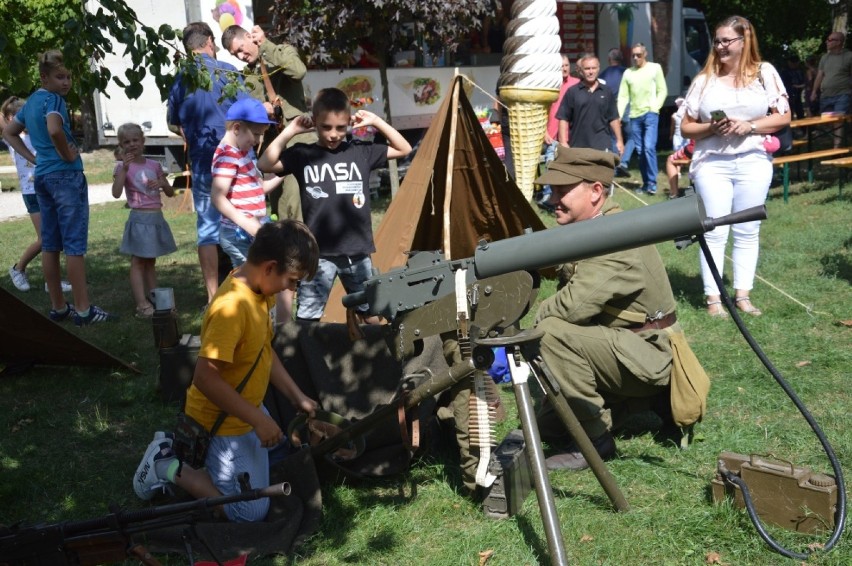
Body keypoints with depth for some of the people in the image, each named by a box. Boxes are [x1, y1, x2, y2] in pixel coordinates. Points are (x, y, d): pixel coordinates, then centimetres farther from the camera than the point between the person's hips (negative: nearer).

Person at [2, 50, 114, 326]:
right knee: (75, 245, -6)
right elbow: (54, 130, -33)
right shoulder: (54, 100, -13)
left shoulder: (31, 101, 13)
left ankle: (58, 307, 17)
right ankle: (83, 310, -3)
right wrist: (68, 155, -16)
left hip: (42, 177, 9)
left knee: (50, 244, 10)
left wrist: (34, 158, 14)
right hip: (66, 176, -9)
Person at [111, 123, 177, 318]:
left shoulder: (154, 165, 8)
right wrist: (124, 168, -23)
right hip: (139, 219, -5)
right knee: (138, 262, -3)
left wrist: (162, 182, -9)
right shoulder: (122, 166, -4)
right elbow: (116, 193, -19)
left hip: (157, 218, 5)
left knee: (150, 261, 14)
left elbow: (170, 193, 12)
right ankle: (142, 304, -5)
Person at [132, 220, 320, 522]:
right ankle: (169, 468, 7)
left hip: (246, 409, 9)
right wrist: (258, 419, -26)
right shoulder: (232, 307, -32)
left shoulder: (258, 287, -3)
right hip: (222, 423, -9)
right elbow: (205, 377, -33)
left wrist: (297, 397, 8)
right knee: (251, 512, -5)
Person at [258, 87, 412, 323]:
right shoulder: (302, 155, -1)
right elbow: (265, 164, -11)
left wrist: (376, 121, 3)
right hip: (318, 253, -2)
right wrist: (290, 131, -9)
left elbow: (404, 149, 12)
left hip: (358, 251, 2)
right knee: (307, 317, -2)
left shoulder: (361, 152, 5)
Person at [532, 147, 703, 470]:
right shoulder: (580, 229, 5)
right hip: (621, 346, 9)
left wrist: (538, 317, -15)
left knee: (554, 333, -29)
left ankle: (596, 439, -16)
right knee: (546, 423, 12)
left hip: (648, 356, -9)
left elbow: (574, 305, -33)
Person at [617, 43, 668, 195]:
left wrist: (655, 107, -7)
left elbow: (662, 91, 4)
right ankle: (645, 183, 15)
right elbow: (623, 97, 5)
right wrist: (618, 115, -6)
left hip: (650, 114, -3)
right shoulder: (628, 73, 10)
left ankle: (652, 183, -10)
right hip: (634, 116, 4)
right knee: (640, 151, 6)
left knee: (649, 148, -15)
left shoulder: (655, 68, 4)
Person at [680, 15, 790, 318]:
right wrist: (710, 128, -13)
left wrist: (749, 126, -13)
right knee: (715, 232, -1)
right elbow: (686, 127, 6)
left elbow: (784, 116, 2)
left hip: (753, 163, 1)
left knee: (747, 232, 6)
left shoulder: (764, 73, 4)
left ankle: (743, 294, 13)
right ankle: (713, 298, 2)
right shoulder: (704, 79, 5)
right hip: (712, 164, 0)